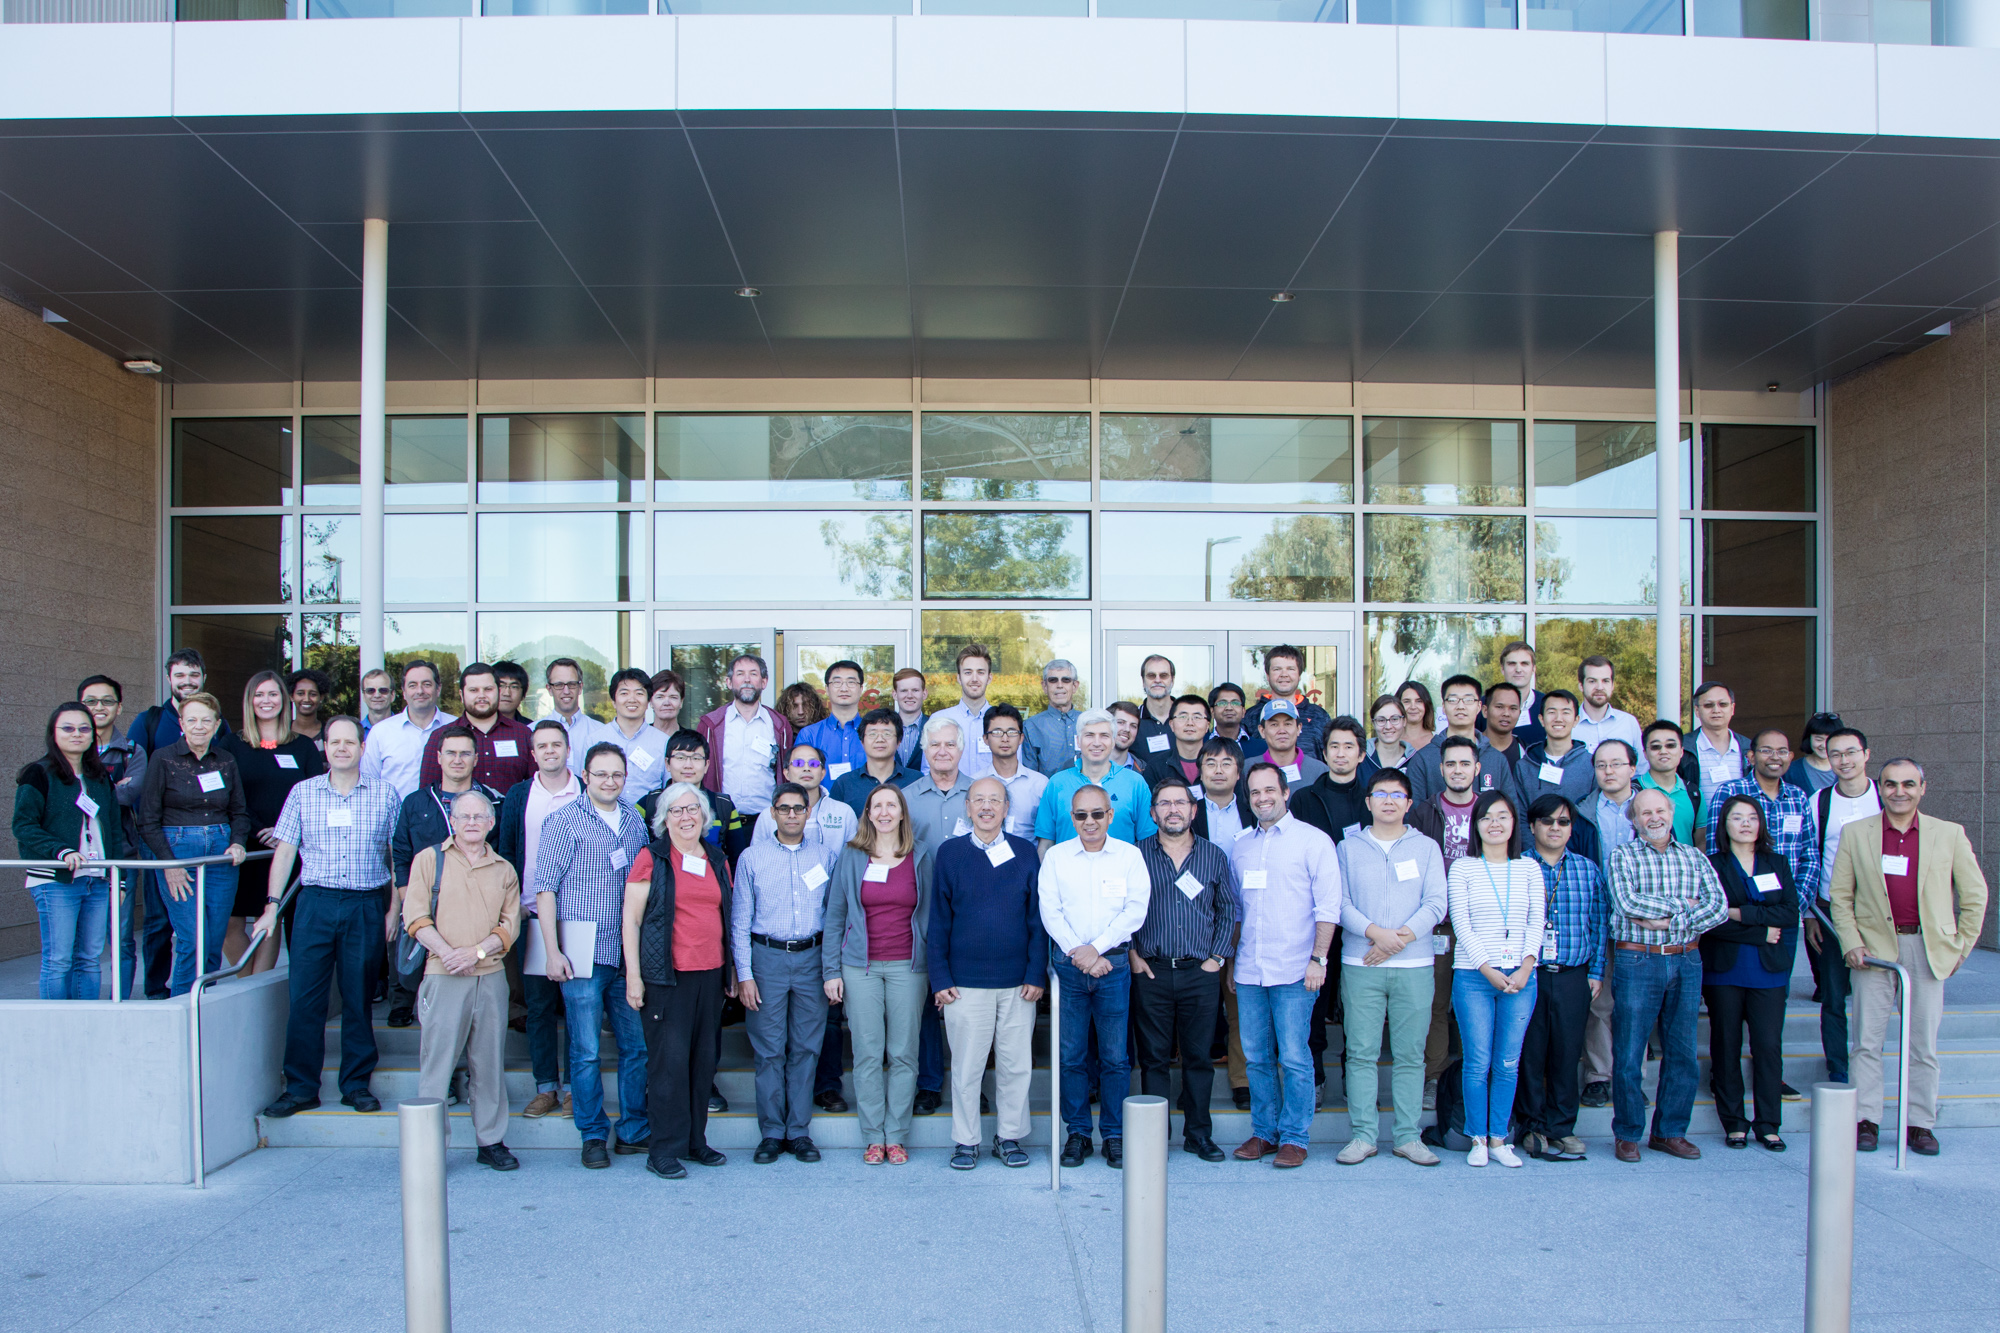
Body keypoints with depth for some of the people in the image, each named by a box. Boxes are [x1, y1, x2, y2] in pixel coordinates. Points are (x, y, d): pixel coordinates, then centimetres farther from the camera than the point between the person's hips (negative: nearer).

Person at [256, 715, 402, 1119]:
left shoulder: (385, 794, 6)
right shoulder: (302, 793, 9)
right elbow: (285, 850, 8)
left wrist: (395, 909, 1)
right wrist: (272, 905, 1)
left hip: (366, 906, -1)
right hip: (315, 903, 1)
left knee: (359, 998, 5)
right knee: (304, 997, -1)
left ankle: (357, 1084, 15)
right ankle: (300, 1087, 9)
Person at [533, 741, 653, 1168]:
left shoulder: (635, 822, 11)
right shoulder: (564, 821, -3)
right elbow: (546, 888, -5)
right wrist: (552, 952, -11)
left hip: (629, 956, 4)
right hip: (583, 956, -4)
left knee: (636, 1046, 8)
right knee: (586, 1051, 2)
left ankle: (633, 1131, 20)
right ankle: (593, 1136, 15)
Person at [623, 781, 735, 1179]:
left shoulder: (718, 862, 14)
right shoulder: (651, 858, 0)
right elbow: (631, 920, -2)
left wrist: (732, 970, 18)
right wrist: (633, 975, -8)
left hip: (711, 974, 5)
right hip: (666, 975, -5)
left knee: (704, 1060, 8)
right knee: (670, 1059, -5)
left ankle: (695, 1141, 20)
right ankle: (665, 1150, 5)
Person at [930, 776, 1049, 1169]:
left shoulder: (1025, 853, 4)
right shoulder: (950, 853, 2)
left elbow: (1037, 919, 5)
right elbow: (938, 920, 2)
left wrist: (1036, 974, -2)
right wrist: (939, 978, -3)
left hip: (1017, 983, 1)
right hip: (965, 982, -1)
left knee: (1016, 1064, 8)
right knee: (967, 1066, 5)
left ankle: (1009, 1137, 23)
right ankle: (965, 1141, 19)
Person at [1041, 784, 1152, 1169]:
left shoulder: (1129, 855, 4)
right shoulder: (1055, 856, 6)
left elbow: (1136, 909, -3)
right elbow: (1050, 910, 1)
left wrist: (1095, 948, -10)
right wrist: (1078, 952, -10)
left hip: (1112, 962, -1)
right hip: (1067, 964, 1)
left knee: (1115, 1055, 2)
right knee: (1071, 1054, 4)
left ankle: (1115, 1135, 13)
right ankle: (1077, 1133, 15)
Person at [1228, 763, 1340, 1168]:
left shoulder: (1313, 840, -1)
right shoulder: (1240, 847, 14)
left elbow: (1328, 906, -5)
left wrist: (1318, 959, -12)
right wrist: (1231, 959, 15)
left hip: (1293, 971, -5)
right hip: (1249, 971, 5)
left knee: (1294, 1058, -2)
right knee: (1256, 1056, 9)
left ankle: (1294, 1137, 9)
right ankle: (1264, 1132, 20)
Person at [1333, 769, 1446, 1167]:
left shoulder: (1426, 848, 11)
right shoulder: (1349, 847, 10)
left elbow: (1436, 904, 2)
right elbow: (1340, 902, 2)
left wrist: (1401, 937, -10)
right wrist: (1374, 932, -13)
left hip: (1414, 965, 0)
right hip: (1360, 965, 0)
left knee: (1410, 1054, 2)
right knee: (1361, 1052, -1)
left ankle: (1408, 1136, 10)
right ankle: (1364, 1134, 6)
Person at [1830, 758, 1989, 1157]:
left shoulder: (1949, 834, 5)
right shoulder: (1855, 834, 5)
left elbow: (1975, 896, 10)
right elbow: (1841, 895, 6)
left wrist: (1961, 947, 6)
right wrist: (1851, 943, -4)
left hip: (1927, 949, 0)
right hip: (1874, 946, 0)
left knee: (1924, 1044, 5)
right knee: (1867, 1041, 1)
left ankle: (1920, 1123, 15)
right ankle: (1866, 1120, 9)